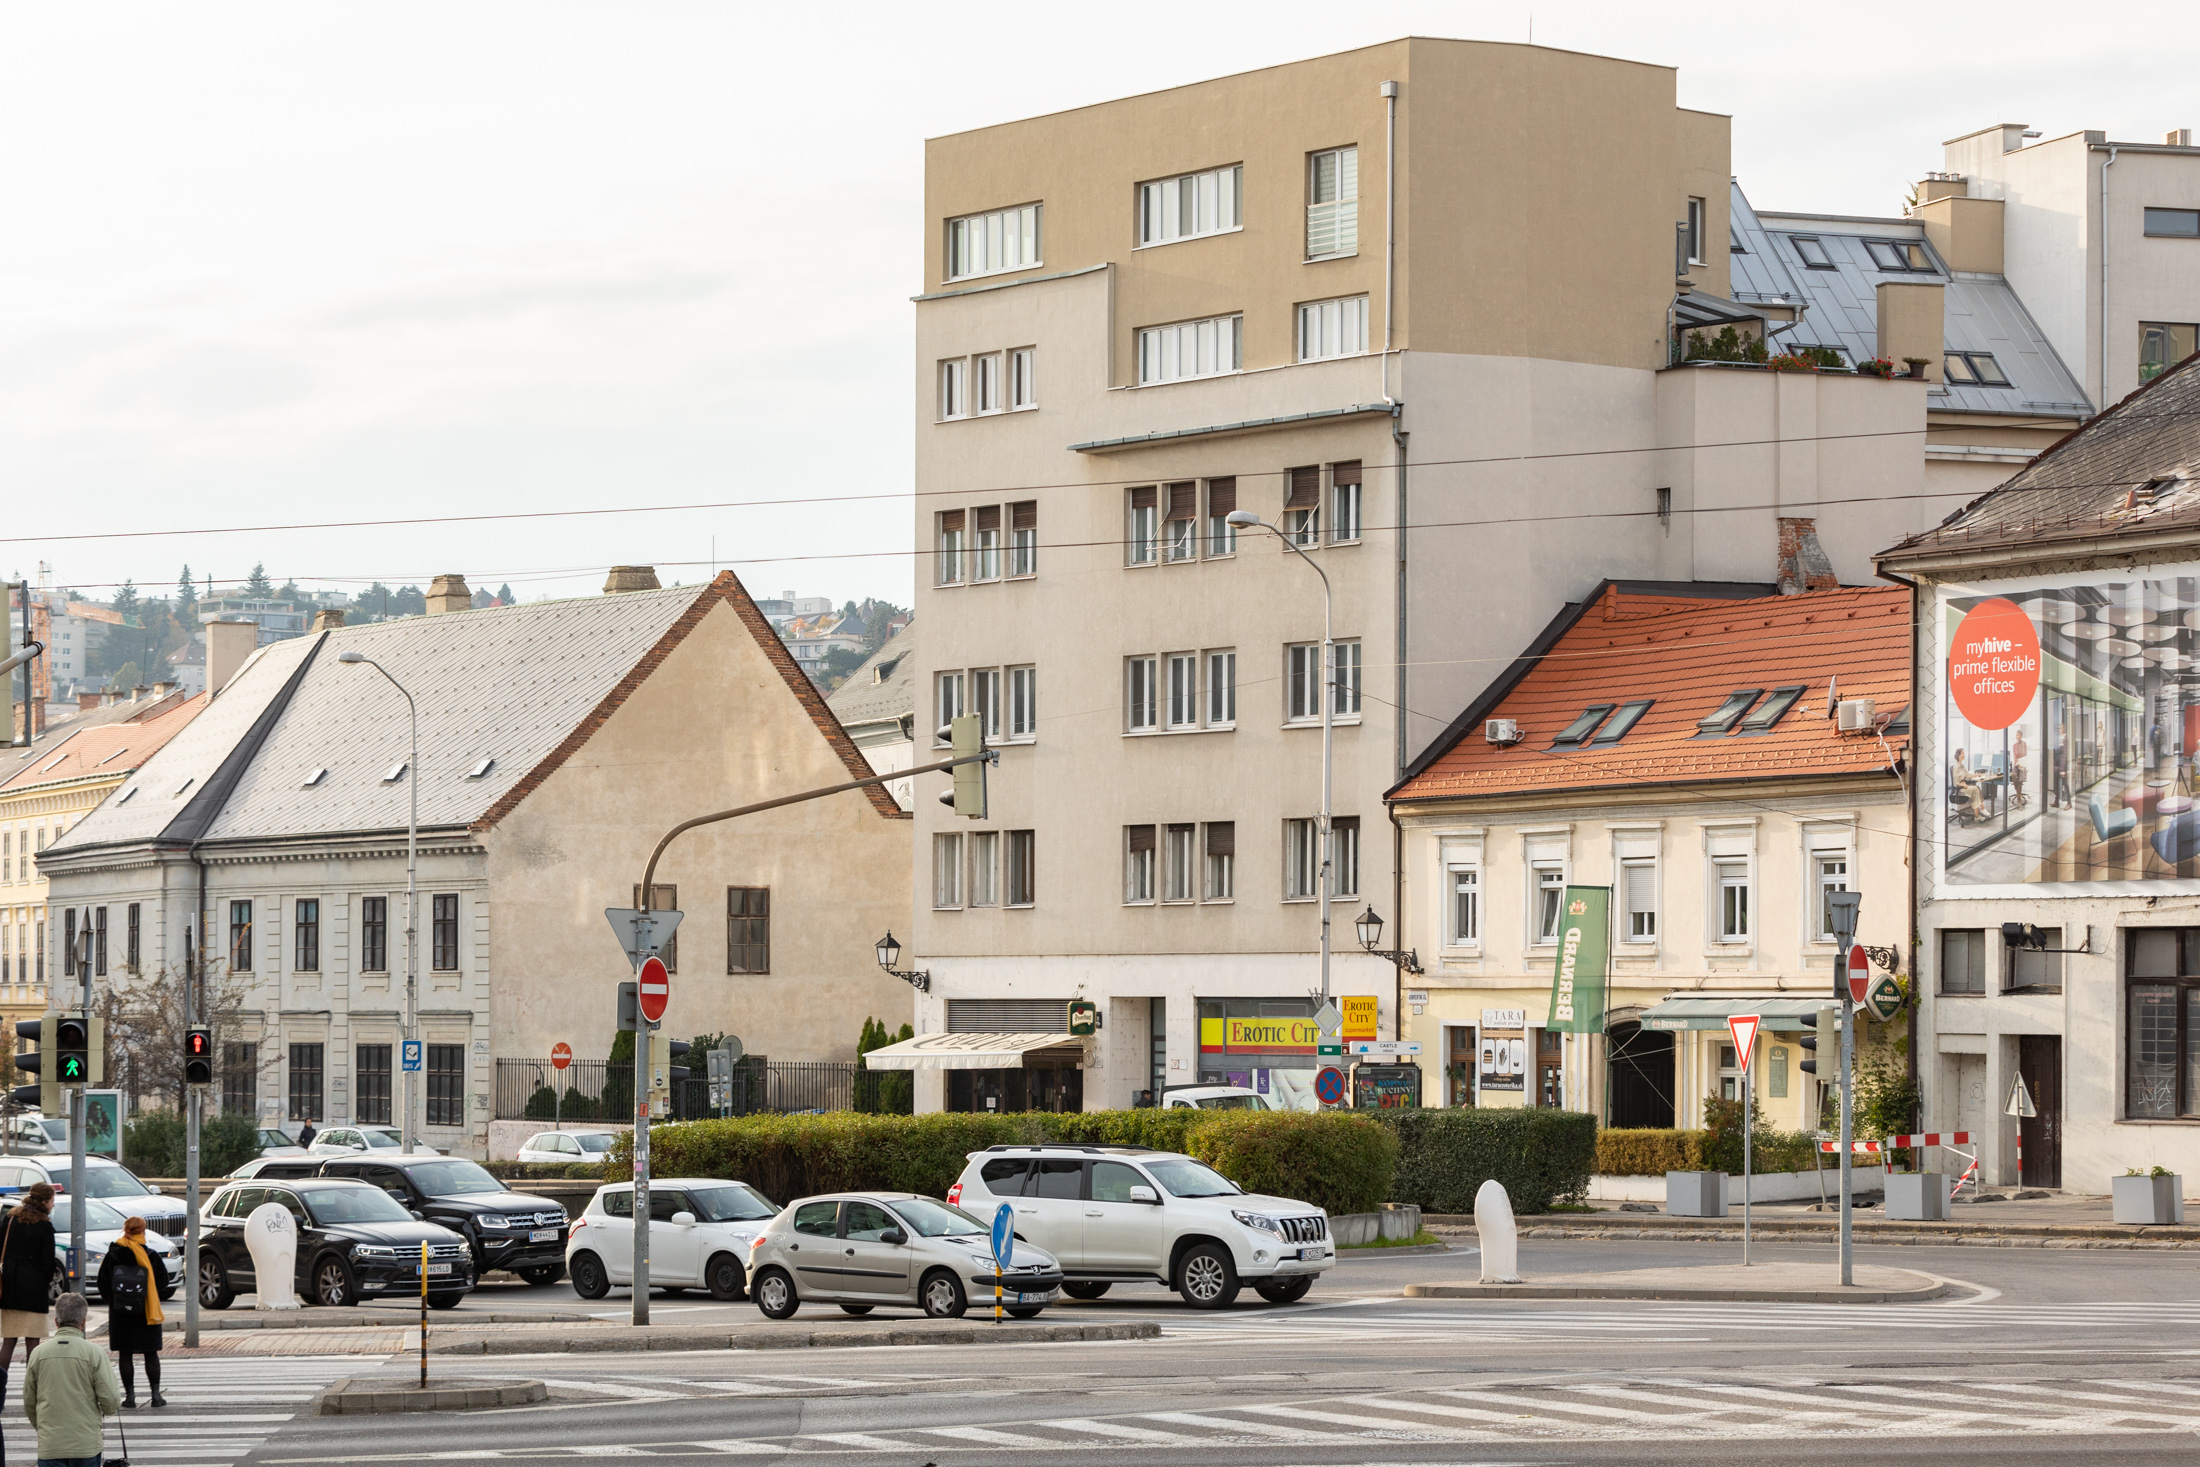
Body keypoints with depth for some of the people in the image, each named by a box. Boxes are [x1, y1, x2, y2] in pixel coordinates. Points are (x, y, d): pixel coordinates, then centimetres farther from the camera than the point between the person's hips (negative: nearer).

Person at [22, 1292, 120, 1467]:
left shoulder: (39, 1353, 0)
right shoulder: (94, 1353, -9)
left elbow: (29, 1401, 9)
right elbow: (111, 1400, -9)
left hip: (49, 1445, 1)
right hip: (87, 1443, -1)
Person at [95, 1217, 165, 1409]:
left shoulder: (113, 1254, -5)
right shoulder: (149, 1255, -9)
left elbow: (103, 1283, -1)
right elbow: (161, 1282, -5)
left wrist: (112, 1302, 11)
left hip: (120, 1313, 1)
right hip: (146, 1313, -1)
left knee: (125, 1355, 5)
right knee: (151, 1354, 8)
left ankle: (130, 1396, 3)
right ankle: (156, 1395, 7)